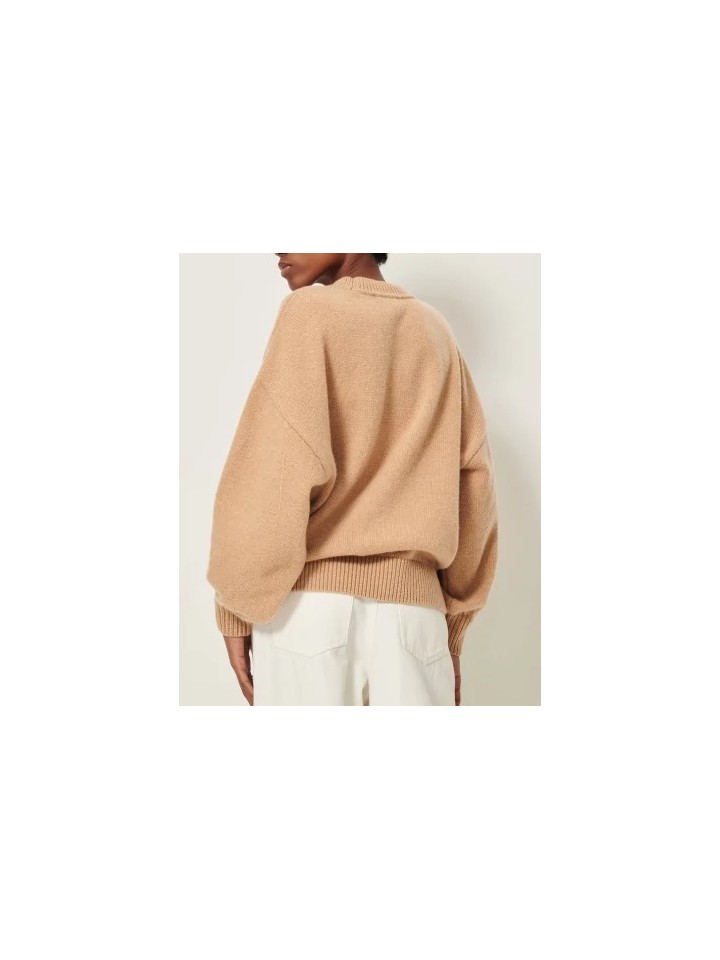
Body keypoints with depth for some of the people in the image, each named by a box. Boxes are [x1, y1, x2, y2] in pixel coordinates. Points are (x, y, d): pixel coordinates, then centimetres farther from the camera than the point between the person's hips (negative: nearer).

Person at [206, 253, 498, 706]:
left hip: (313, 604, -4)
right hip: (413, 607, 5)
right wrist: (452, 620, 15)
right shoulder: (436, 330, 15)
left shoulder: (310, 311, -1)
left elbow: (274, 469, -10)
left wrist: (238, 606, -3)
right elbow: (475, 485, 11)